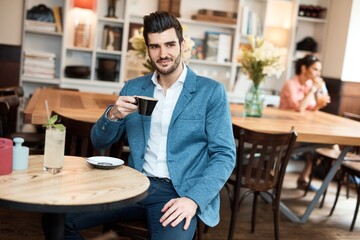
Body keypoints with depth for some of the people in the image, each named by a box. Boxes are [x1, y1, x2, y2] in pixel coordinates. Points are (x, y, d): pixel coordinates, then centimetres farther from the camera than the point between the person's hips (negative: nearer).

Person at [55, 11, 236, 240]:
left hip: (179, 193, -3)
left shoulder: (211, 91, 0)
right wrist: (112, 115, -9)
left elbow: (224, 155, -4)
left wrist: (194, 199, -19)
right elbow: (99, 142, 13)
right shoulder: (133, 88, 11)